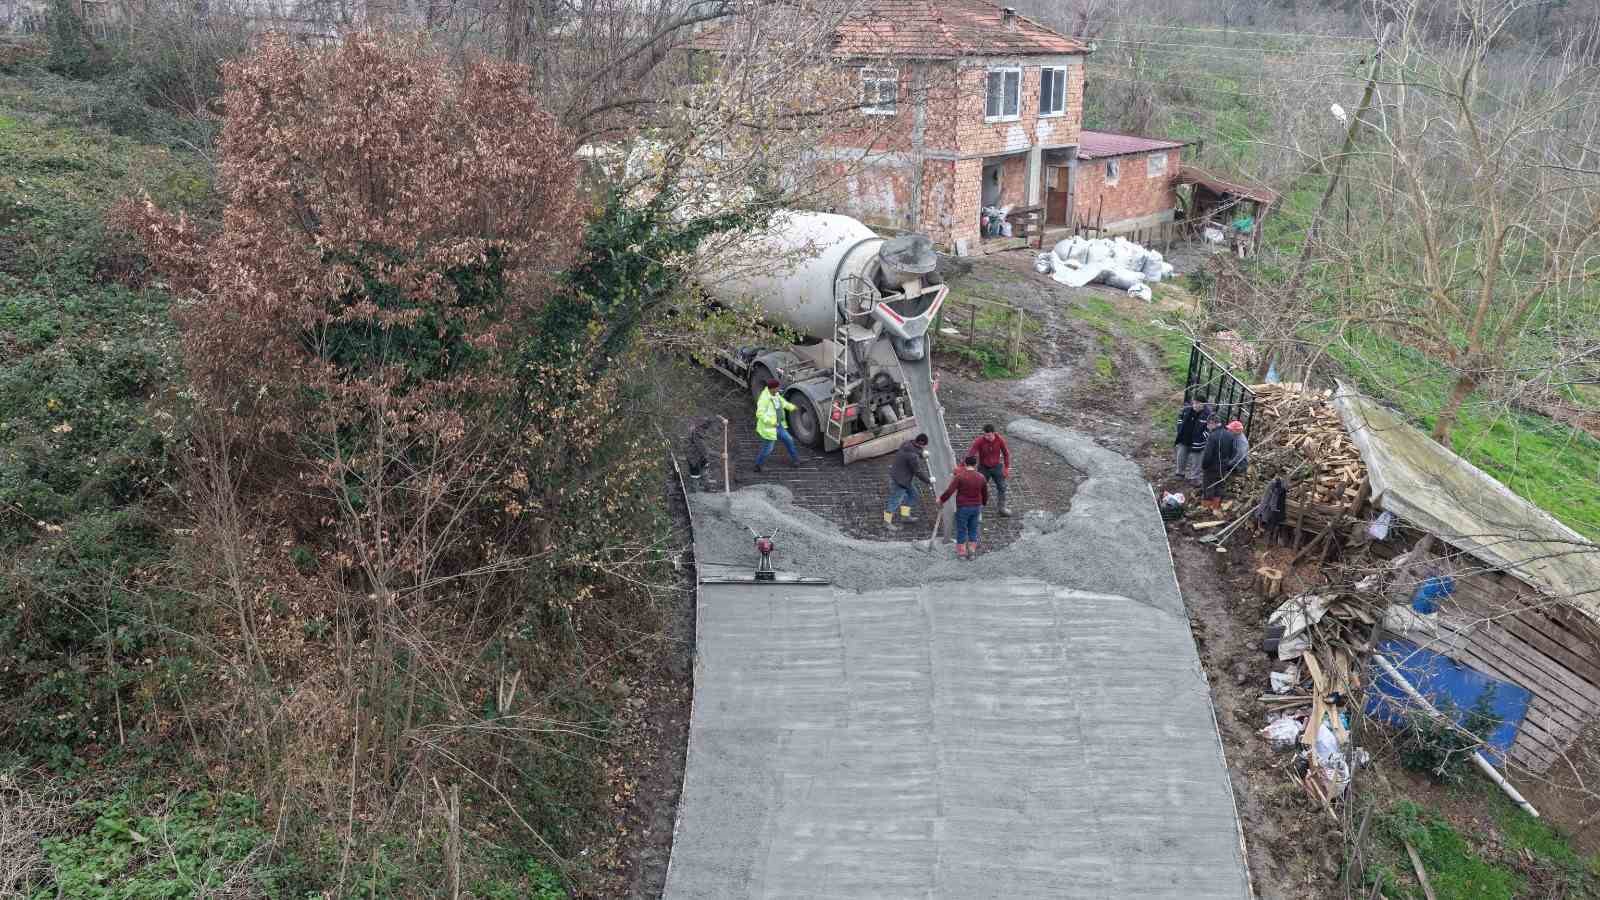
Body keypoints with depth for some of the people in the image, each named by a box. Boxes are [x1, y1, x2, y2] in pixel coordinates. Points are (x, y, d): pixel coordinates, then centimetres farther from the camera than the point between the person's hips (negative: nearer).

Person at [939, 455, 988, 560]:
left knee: (961, 531, 9)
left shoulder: (960, 476, -14)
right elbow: (985, 495, 9)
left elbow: (949, 491, -20)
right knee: (973, 530, 16)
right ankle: (972, 552, 18)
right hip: (976, 507, 4)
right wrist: (982, 504, 29)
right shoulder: (981, 478, -1)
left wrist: (941, 499, -5)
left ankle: (961, 552, 14)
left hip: (963, 507, -4)